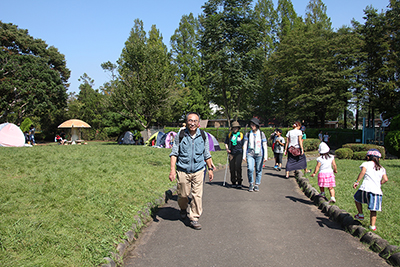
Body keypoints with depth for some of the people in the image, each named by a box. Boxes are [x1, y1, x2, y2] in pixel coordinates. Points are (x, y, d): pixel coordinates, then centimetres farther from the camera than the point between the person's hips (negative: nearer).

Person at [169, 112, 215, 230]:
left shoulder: (203, 136, 4)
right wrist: (172, 169, -9)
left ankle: (194, 218, 11)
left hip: (198, 171, 1)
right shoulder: (180, 135, -3)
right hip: (183, 171, -1)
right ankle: (183, 209, 40)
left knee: (197, 195, -3)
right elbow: (174, 153, -1)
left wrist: (210, 168, 15)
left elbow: (207, 154, 15)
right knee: (183, 194, 7)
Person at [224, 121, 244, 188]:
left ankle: (239, 182, -5)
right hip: (231, 153, 2)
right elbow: (226, 143, 17)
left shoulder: (241, 135, 6)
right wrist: (227, 149, -1)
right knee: (232, 168, 2)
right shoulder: (229, 135, 9)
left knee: (238, 167, -14)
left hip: (239, 153, -2)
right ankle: (233, 182, 15)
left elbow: (243, 145, 12)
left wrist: (244, 154, 8)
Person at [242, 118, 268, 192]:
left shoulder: (261, 134, 3)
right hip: (250, 154, 0)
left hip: (259, 154, 0)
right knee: (250, 169, -13)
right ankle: (251, 184, 5)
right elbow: (245, 145, 10)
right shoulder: (248, 134, 7)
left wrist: (265, 156, 0)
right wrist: (244, 156, 6)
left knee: (258, 170, 2)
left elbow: (265, 146, 5)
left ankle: (257, 185, 16)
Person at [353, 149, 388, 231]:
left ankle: (360, 214, 29)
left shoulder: (366, 164, 8)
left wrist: (357, 181, -12)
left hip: (366, 188, -3)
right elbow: (385, 179, 7)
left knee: (357, 198, 27)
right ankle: (372, 225, 11)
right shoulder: (382, 168, 20)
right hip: (377, 190, 3)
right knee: (373, 210, 10)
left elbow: (363, 171, -12)